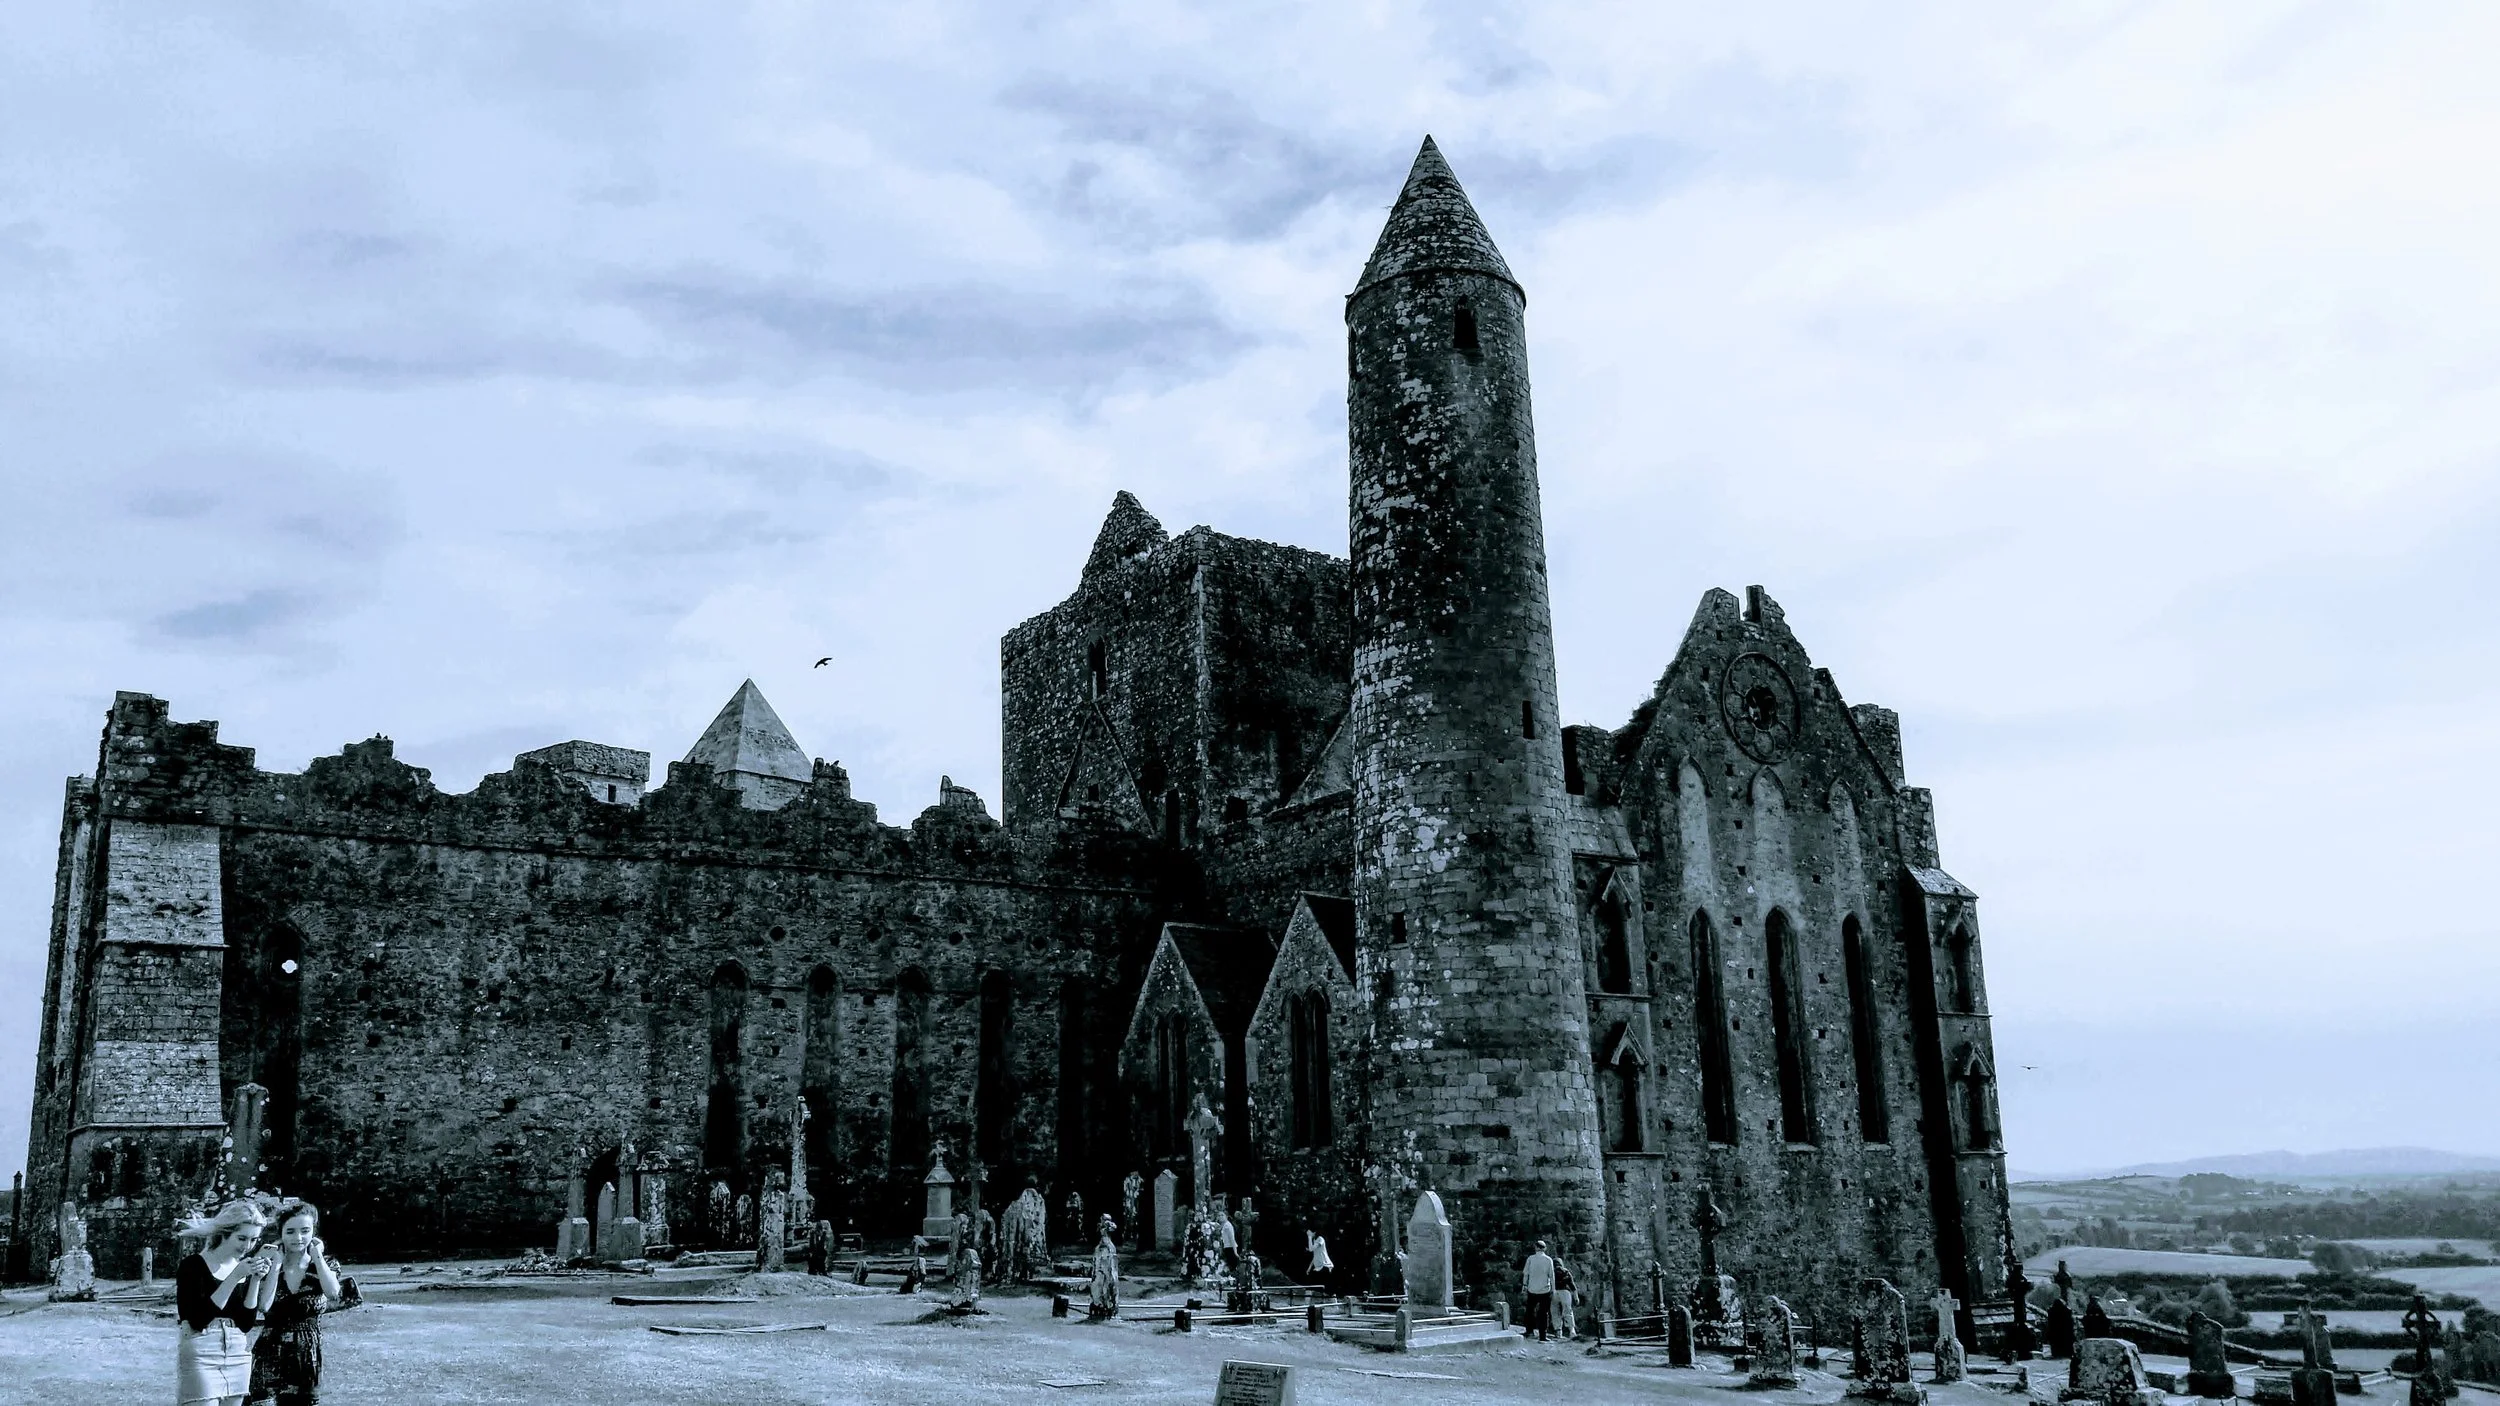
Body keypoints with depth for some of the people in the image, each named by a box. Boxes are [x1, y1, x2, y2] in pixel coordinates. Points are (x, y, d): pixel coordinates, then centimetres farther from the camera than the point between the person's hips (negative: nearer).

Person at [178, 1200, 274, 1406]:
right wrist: (235, 1277, -20)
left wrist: (255, 1280, -5)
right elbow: (198, 1319, -17)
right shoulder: (193, 1265, -6)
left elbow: (246, 1323, 5)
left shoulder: (245, 1268, 10)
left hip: (238, 1357, 6)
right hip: (200, 1356, -6)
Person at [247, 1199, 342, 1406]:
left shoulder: (324, 1264, 3)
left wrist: (317, 1255, -12)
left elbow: (333, 1294, -18)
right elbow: (263, 1305, -14)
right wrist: (277, 1263, -10)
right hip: (271, 1356, -1)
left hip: (308, 1357, 1)